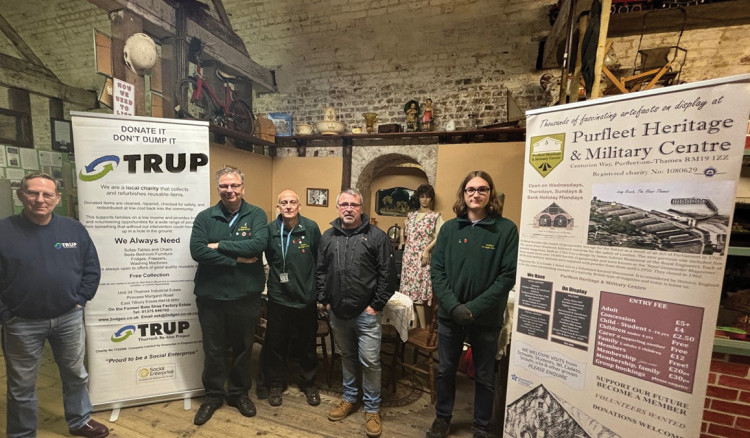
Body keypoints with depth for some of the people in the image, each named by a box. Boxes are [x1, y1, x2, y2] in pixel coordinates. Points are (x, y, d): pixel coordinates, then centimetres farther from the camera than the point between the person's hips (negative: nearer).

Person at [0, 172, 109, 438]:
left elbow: (92, 269, 4)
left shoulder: (74, 229, -2)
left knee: (76, 375, 18)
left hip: (69, 319, 2)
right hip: (22, 324, -2)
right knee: (21, 386, 14)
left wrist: (80, 300, -2)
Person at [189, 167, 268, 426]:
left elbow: (258, 244, -20)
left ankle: (239, 392, 39)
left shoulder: (256, 215, -3)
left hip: (246, 295, 0)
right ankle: (213, 396, 38)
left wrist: (220, 245, -17)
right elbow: (197, 251, -15)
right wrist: (236, 259, -18)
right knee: (213, 350, 16)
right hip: (211, 295, 1)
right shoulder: (205, 217, -2)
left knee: (243, 348, 17)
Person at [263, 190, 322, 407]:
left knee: (307, 344, 15)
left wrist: (315, 287, 0)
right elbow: (269, 259, 10)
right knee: (275, 343, 13)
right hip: (278, 297, 1)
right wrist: (278, 275, 5)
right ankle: (276, 384, 36)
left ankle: (309, 383, 36)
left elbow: (319, 260, -2)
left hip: (306, 297, -1)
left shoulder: (311, 228, -9)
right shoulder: (271, 229, -5)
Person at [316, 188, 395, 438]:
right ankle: (349, 398, 41)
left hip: (366, 313, -4)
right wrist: (325, 300, 4)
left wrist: (376, 305, -11)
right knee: (347, 357, 21)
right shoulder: (328, 237, 5)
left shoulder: (377, 237, -8)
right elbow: (320, 272, 9)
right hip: (337, 312, 4)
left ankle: (372, 409, 26)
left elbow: (387, 274, -9)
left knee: (370, 361, 4)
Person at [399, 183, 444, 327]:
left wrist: (427, 250, -18)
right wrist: (402, 243, 17)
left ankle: (422, 327, 5)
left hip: (423, 258, -5)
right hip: (408, 256, 5)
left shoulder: (436, 216, -1)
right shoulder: (411, 215, 13)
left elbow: (439, 237, -10)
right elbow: (403, 229, 29)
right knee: (408, 289, 7)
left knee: (418, 291, -5)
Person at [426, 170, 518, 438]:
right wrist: (453, 306, -14)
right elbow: (437, 270, -3)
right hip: (449, 315, 2)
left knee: (484, 377, 16)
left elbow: (509, 275, -11)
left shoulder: (506, 229, -8)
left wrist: (475, 308, -16)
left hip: (486, 318, -2)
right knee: (445, 371, 18)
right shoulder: (449, 228, -1)